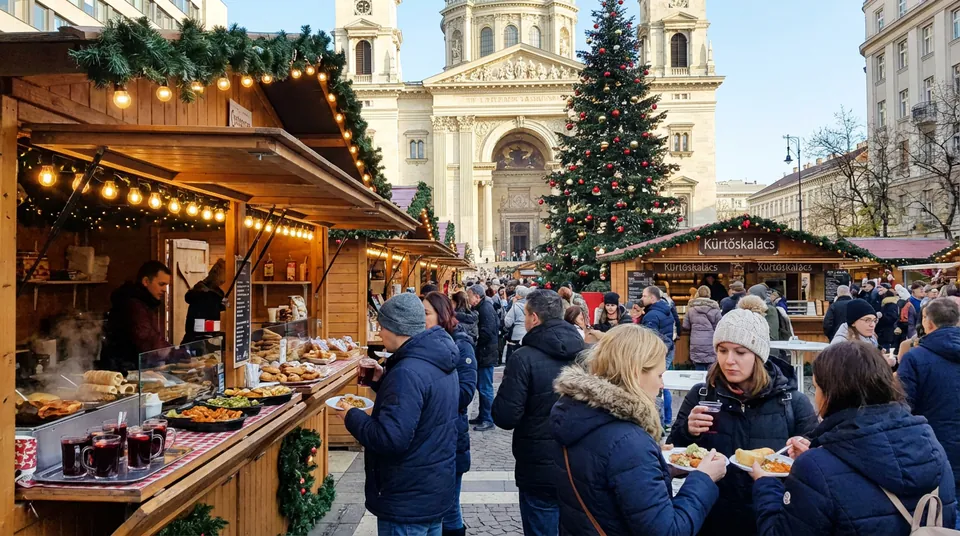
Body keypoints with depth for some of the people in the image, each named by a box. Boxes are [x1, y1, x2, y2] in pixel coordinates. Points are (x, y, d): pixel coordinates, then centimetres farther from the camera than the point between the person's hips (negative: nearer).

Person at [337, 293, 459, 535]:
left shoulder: (408, 372, -27)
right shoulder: (437, 360, 5)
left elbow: (390, 438, -31)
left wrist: (351, 416, -16)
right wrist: (383, 380, 6)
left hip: (408, 500, -9)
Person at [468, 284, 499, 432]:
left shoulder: (486, 308, -17)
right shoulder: (480, 308, 13)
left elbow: (487, 332, -25)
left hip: (486, 354, -10)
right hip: (482, 353, 10)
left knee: (485, 388, -3)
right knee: (481, 386, 17)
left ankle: (488, 420, 5)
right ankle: (482, 416, 27)